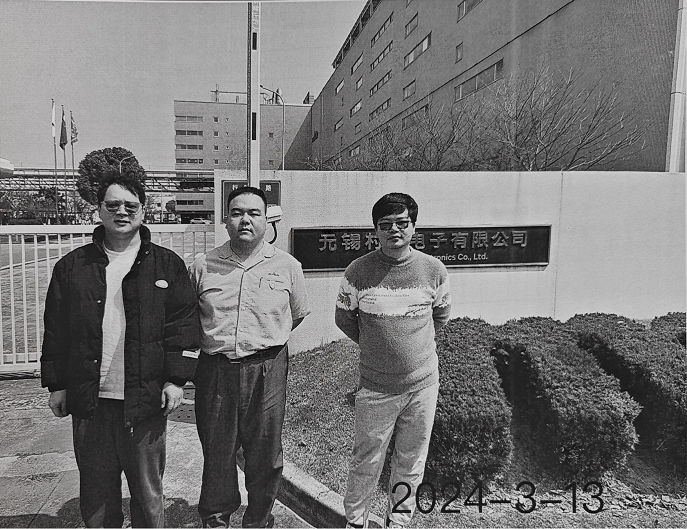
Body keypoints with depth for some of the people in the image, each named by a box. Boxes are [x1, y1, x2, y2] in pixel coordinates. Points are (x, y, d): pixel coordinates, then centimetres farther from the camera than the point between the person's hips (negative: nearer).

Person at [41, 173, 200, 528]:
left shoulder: (167, 265, 0)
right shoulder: (72, 267, 6)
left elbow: (184, 324, -2)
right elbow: (55, 330, 9)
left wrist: (176, 379, -8)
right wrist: (56, 385, 6)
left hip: (145, 399, -2)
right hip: (88, 401, 2)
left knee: (147, 491, 12)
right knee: (96, 493, 15)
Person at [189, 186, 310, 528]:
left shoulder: (287, 266, 0)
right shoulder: (203, 266, 2)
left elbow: (298, 315, 14)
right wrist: (215, 341, 11)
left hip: (267, 371, -1)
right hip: (214, 370, 1)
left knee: (264, 453, 11)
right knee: (216, 451, 14)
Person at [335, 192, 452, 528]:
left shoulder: (433, 270, -5)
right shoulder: (359, 271, -10)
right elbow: (344, 317, 5)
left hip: (423, 384, 2)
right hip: (376, 387, -2)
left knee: (411, 462, 17)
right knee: (366, 462, 11)